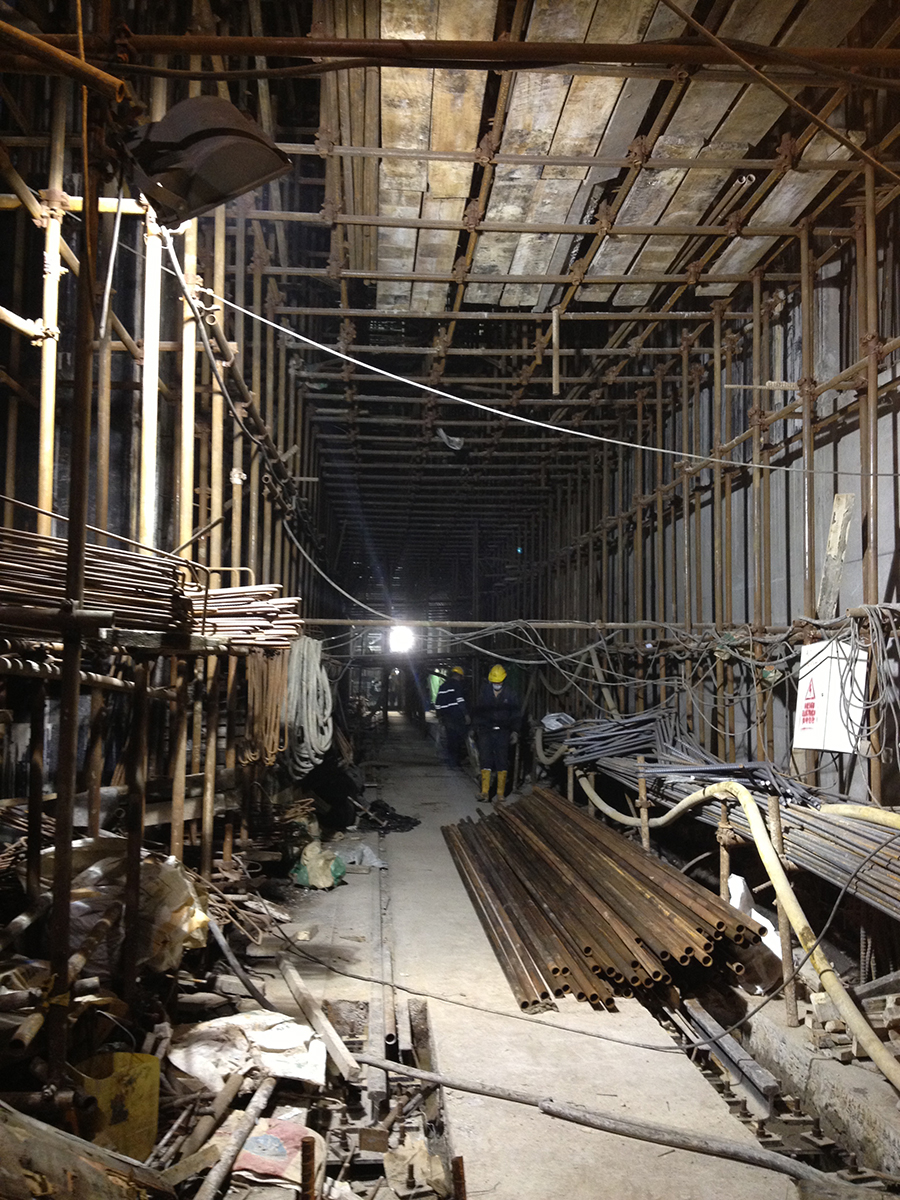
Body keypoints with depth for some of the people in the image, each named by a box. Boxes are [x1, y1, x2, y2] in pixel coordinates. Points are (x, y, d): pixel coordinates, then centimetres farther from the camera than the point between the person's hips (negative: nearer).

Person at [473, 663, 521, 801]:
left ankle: (501, 793, 4)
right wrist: (476, 727, 10)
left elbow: (516, 714, 9)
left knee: (502, 762, -1)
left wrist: (514, 731, 2)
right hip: (486, 730, 1)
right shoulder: (484, 693, 6)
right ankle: (485, 792, -12)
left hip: (503, 731, 0)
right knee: (486, 760, -9)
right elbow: (477, 712, 16)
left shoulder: (510, 694, 3)